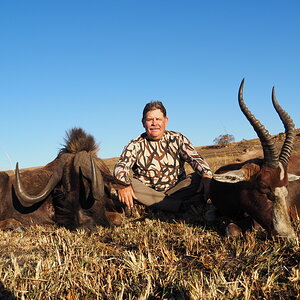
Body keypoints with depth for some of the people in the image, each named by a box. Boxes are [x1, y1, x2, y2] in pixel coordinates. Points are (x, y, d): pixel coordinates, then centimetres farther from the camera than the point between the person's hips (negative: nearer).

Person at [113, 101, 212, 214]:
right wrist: (123, 184, -36)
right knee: (118, 179, -28)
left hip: (175, 189, 0)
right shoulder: (136, 145, 4)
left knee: (200, 179, -24)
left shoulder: (178, 139, 6)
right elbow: (121, 165, -12)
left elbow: (195, 158, -8)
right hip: (146, 193, 0)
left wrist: (207, 174, -32)